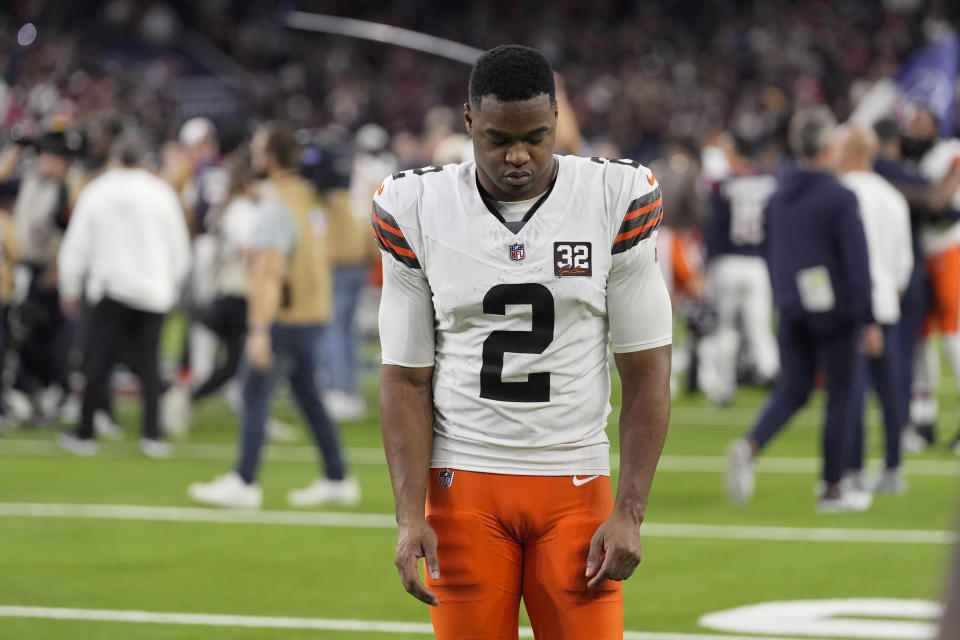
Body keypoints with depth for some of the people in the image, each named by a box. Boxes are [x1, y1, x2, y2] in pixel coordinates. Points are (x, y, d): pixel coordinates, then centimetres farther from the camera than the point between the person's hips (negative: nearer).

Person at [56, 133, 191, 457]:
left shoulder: (96, 193, 0)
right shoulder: (162, 193, 3)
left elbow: (76, 246, 3)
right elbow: (179, 249, 7)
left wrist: (70, 290, 14)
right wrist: (172, 289, 21)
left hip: (110, 289, -1)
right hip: (154, 291, 1)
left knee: (96, 364, 3)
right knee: (148, 366, 6)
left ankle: (85, 433, 5)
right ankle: (152, 435, 2)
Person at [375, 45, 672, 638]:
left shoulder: (617, 201, -3)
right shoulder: (419, 210, 0)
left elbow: (647, 373, -1)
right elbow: (408, 380, 3)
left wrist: (629, 513, -8)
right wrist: (411, 514, -8)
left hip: (575, 484, 0)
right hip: (464, 481, 1)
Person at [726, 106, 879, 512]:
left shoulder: (778, 197, 6)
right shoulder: (839, 198, -13)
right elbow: (857, 262, -15)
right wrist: (868, 321, -12)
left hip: (792, 311, 6)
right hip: (834, 311, -6)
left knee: (792, 390, 11)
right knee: (842, 393, 6)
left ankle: (749, 446, -17)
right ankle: (832, 489, 9)